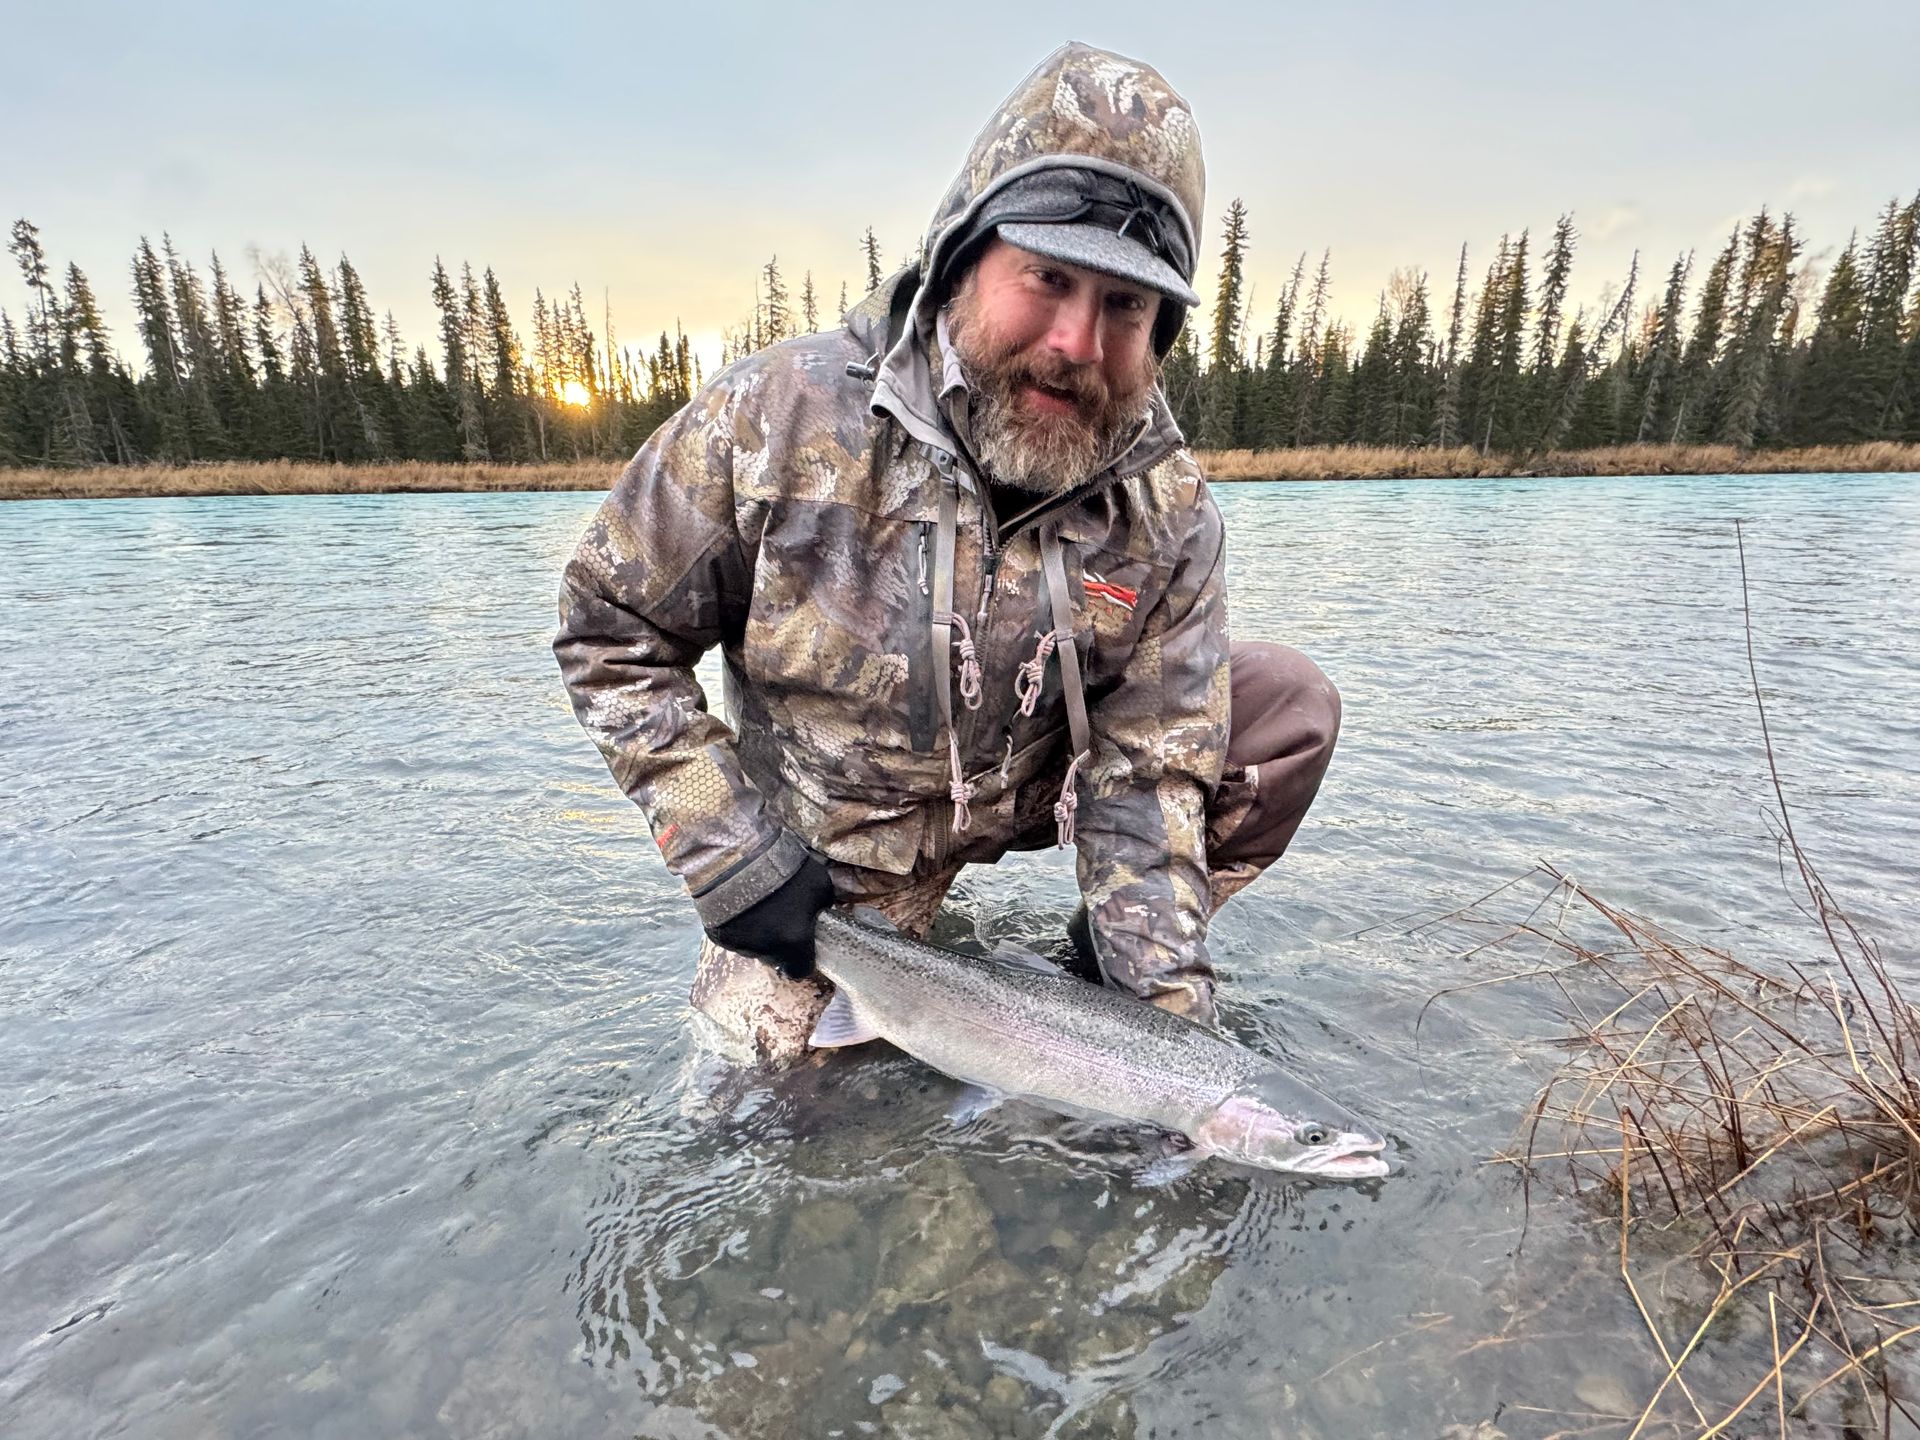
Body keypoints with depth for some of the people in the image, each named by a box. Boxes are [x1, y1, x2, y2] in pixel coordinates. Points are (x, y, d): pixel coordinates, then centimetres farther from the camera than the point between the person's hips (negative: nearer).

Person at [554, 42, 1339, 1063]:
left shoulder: (1171, 514, -16)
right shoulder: (780, 415, -23)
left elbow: (1146, 773, -15)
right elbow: (609, 629, -13)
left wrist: (1166, 1004, -22)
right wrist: (729, 854, -18)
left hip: (1037, 785, 2)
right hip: (829, 851, -1)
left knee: (1290, 703, -9)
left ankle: (1113, 958, 9)